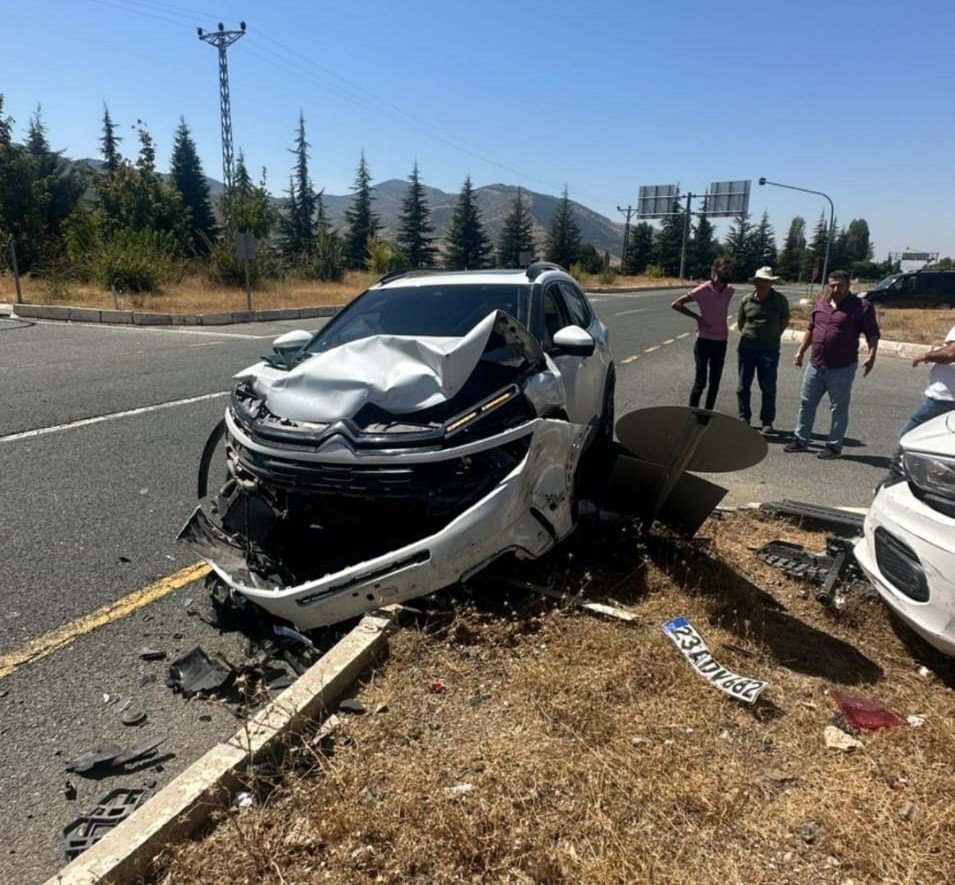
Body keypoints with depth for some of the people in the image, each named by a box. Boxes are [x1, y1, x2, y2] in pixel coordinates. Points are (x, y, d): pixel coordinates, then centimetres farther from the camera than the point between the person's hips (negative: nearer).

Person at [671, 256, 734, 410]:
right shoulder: (703, 289, -12)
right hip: (704, 341, -5)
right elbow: (676, 304, -11)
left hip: (721, 341, 5)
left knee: (715, 383, 10)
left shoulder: (730, 290, 4)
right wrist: (697, 317, -12)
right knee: (700, 382, -3)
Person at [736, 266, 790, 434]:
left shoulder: (780, 300, -3)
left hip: (769, 349, -2)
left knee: (768, 388, 2)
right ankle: (744, 417, 22)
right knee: (743, 386, 9)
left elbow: (785, 322, 8)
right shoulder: (746, 300, 1)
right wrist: (748, 335, 8)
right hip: (747, 348, 2)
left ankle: (767, 422, 11)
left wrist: (772, 336, 4)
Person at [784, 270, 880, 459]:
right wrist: (800, 352, 19)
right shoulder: (820, 304, 10)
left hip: (842, 369, -5)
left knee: (839, 408, 4)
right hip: (815, 365, 6)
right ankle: (801, 440, 24)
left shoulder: (861, 307, -6)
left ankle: (834, 446, 13)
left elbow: (872, 334, -7)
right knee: (806, 403, 12)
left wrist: (871, 355, -20)